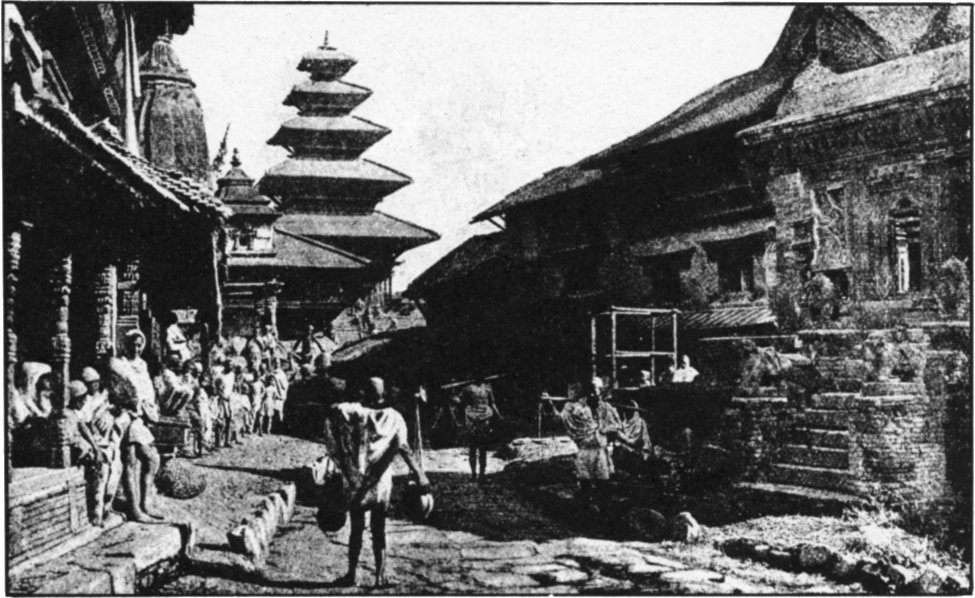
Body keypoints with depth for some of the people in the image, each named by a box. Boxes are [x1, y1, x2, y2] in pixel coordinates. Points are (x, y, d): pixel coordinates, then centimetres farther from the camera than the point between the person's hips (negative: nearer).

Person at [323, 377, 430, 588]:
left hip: (356, 479, -1)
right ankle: (380, 576, 6)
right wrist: (420, 476, -14)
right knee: (379, 530, 9)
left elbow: (334, 410, -18)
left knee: (356, 529, 9)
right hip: (382, 482, 1)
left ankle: (351, 574, 12)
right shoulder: (394, 418, -2)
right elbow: (403, 448, -11)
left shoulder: (359, 412, -4)